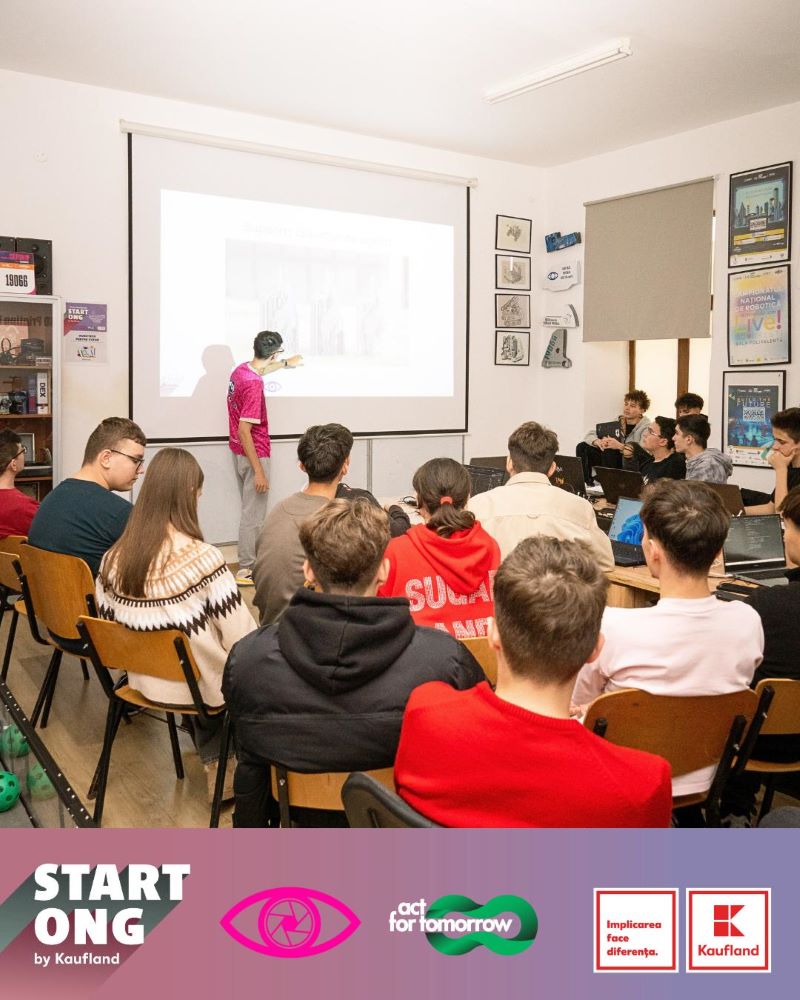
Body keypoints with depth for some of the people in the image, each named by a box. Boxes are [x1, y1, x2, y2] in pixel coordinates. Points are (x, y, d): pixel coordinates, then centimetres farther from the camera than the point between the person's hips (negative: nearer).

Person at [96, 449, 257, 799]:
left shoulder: (113, 559, -9)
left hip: (146, 682, 5)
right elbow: (241, 639, -21)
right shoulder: (204, 558, -25)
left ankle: (212, 762, 33)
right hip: (199, 687, -5)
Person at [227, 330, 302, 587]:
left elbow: (259, 370, 30)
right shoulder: (254, 385, -25)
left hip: (239, 452, 9)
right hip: (253, 455, -9)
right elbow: (244, 431, -26)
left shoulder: (241, 369, 2)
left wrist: (286, 364, 46)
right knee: (254, 515, 0)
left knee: (250, 510, 19)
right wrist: (259, 471, -23)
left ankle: (251, 559, 31)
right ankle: (246, 571, 8)